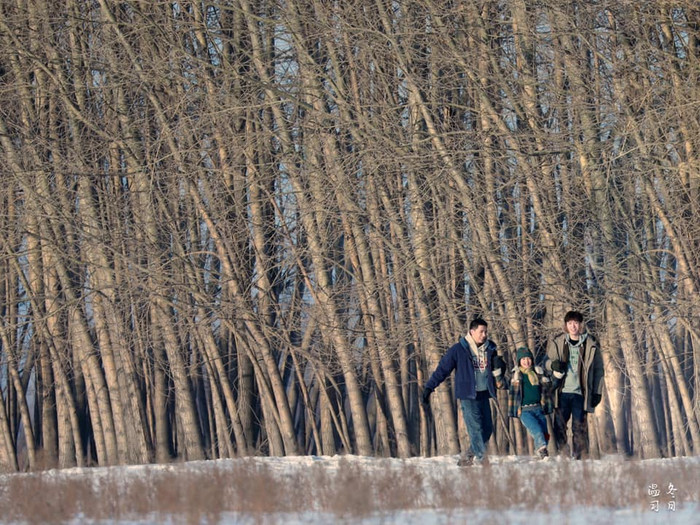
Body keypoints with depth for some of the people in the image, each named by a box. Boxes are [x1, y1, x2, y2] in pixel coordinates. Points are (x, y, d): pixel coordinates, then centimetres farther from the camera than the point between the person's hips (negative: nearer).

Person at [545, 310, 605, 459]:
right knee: (559, 425, -1)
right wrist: (553, 364, -11)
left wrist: (597, 392, 2)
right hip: (562, 391, 1)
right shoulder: (558, 343, 6)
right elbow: (546, 361, 14)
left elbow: (598, 369, 7)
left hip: (580, 393, -1)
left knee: (579, 427, -3)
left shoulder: (591, 345, 2)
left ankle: (576, 457, 3)